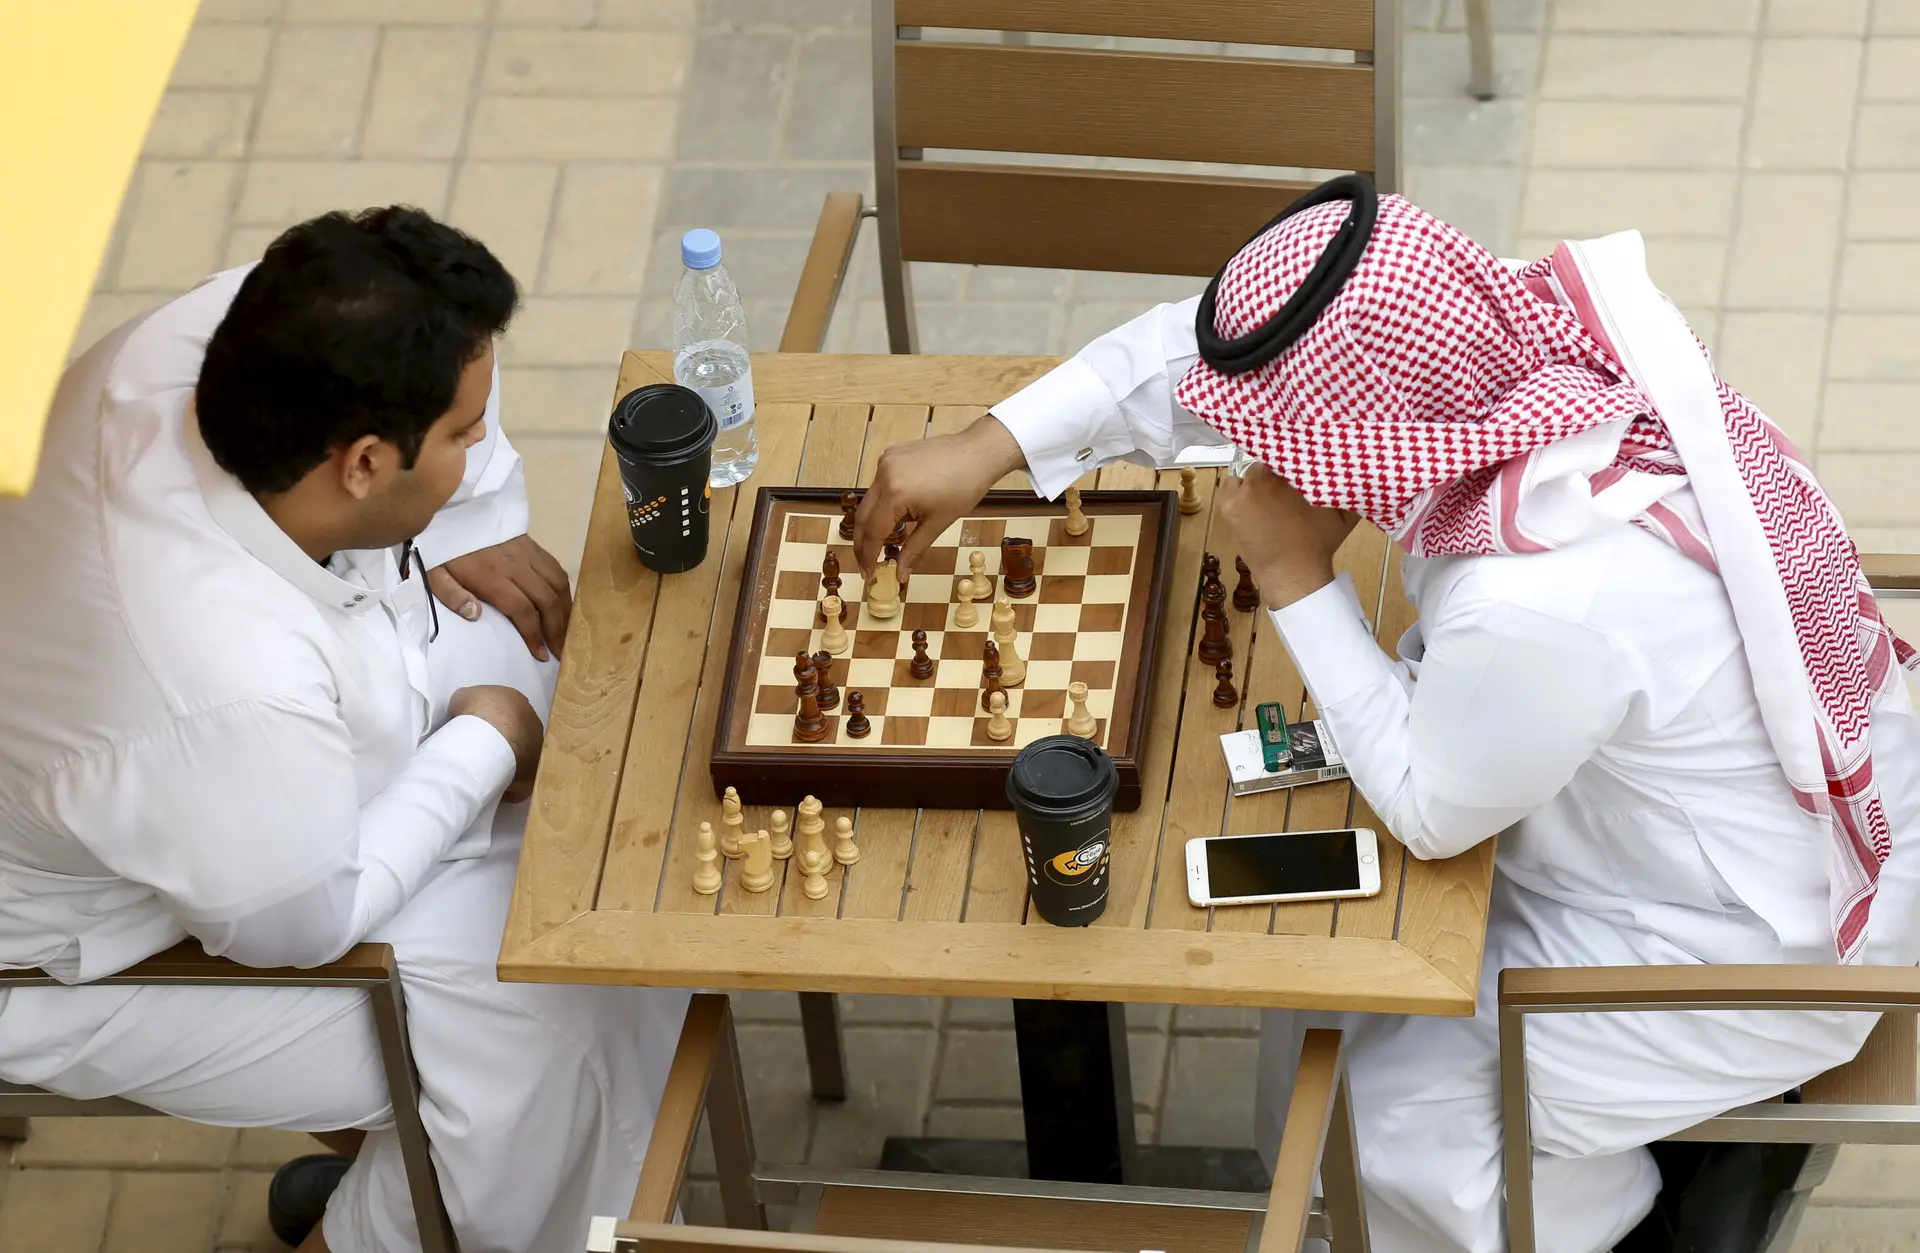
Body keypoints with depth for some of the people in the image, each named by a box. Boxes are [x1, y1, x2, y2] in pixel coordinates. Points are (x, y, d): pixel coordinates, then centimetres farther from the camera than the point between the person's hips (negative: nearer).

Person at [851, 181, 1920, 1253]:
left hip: (1757, 943, -8)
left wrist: (1298, 579, -21)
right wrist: (983, 450, -6)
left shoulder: (1541, 609, -41)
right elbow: (1193, 347, -4)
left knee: (1389, 1123, 1)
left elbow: (1429, 812, -20)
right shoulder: (1490, 321, -19)